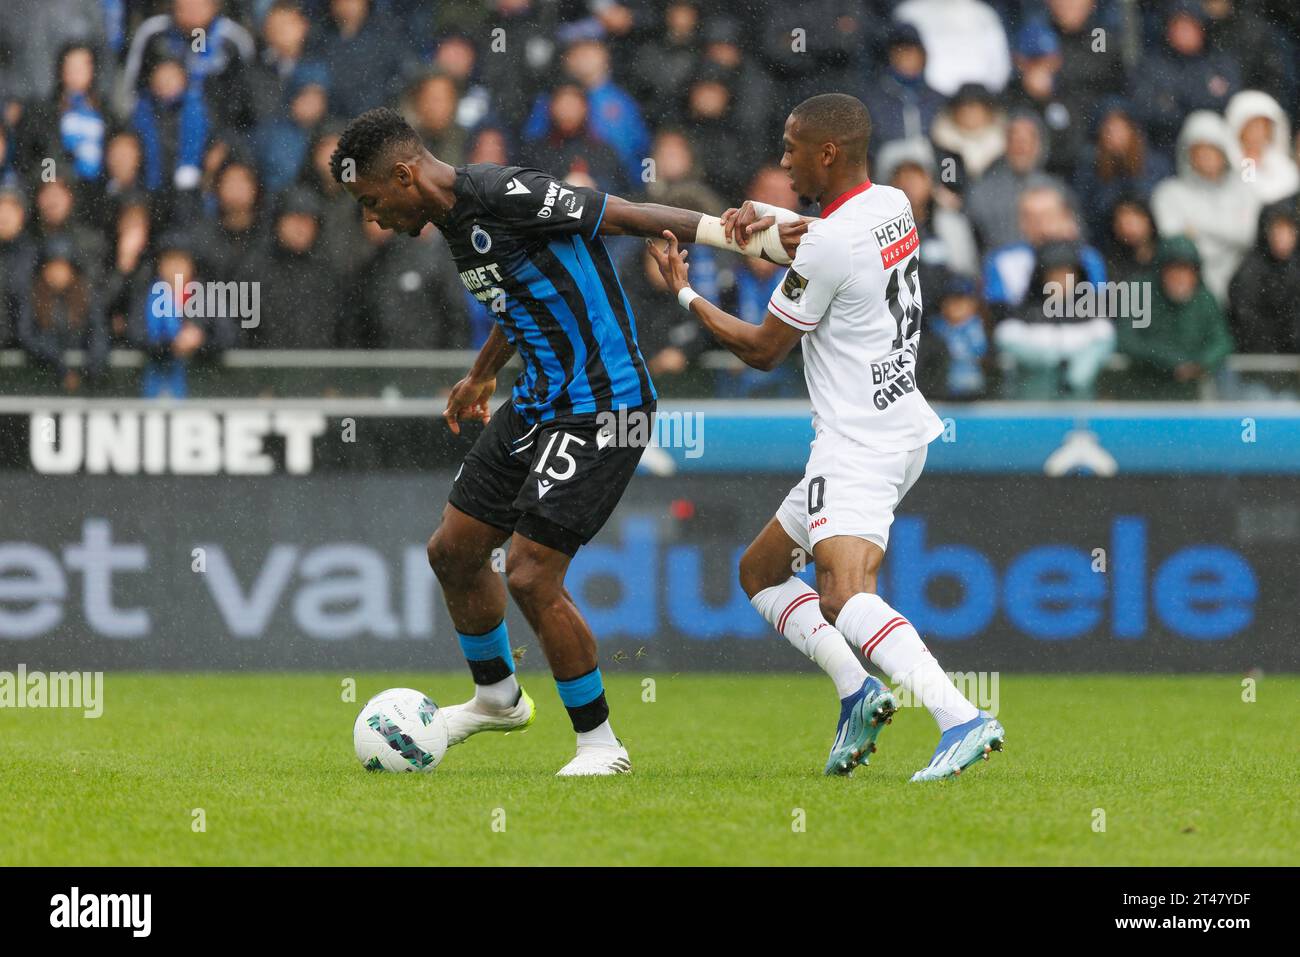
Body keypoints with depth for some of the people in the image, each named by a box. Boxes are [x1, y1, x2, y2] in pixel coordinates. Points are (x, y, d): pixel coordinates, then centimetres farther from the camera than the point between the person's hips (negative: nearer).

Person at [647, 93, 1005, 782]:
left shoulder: (827, 247, -18)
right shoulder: (893, 206, 8)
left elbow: (762, 350, -7)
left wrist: (684, 293, 6)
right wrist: (773, 216, 13)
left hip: (860, 444, -10)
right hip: (902, 424, 10)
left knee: (844, 597, -28)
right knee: (759, 572, 20)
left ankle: (961, 720, -43)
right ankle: (856, 689, 4)